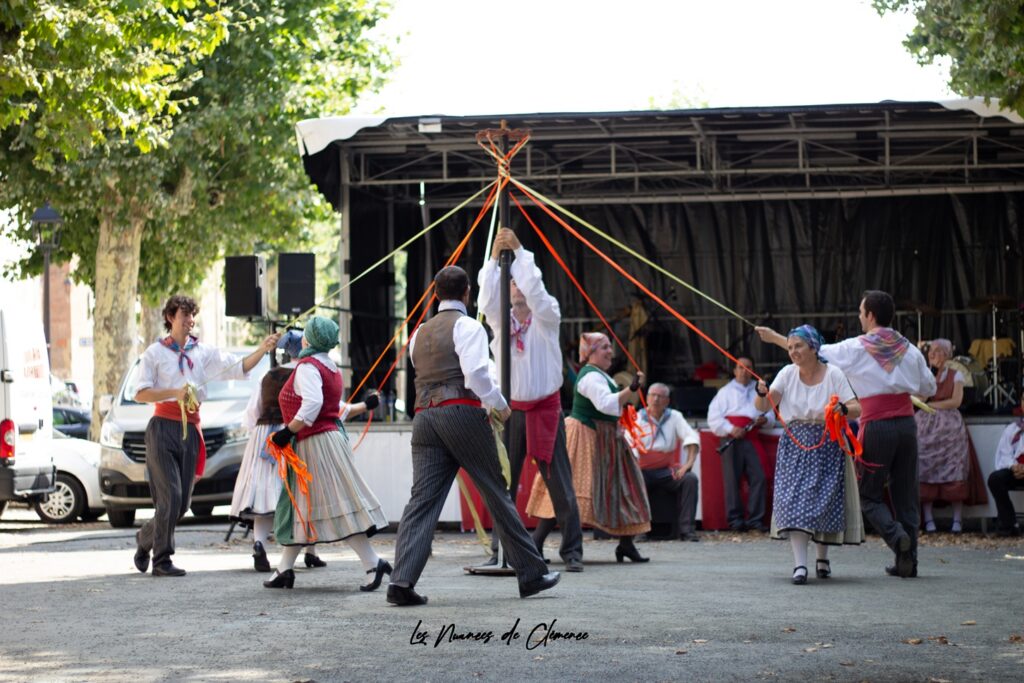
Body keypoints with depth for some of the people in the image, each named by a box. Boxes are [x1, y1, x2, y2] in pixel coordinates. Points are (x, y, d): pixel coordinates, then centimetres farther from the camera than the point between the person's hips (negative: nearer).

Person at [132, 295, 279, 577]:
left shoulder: (203, 353, 12)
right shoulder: (156, 352, 2)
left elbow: (238, 367, 3)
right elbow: (141, 393, -4)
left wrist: (262, 350, -12)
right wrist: (174, 393, -17)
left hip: (190, 429, 5)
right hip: (164, 426, -5)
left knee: (182, 502, 5)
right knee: (170, 496, -12)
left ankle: (146, 538, 28)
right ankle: (162, 560, -3)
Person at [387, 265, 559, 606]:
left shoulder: (420, 334, 22)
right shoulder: (467, 326, -1)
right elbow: (475, 373, -14)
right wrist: (500, 403, 1)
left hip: (424, 415, 6)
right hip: (462, 412, -5)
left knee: (422, 499, -4)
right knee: (496, 492, 3)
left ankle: (402, 581, -18)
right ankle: (531, 574, 11)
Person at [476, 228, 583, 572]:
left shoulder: (547, 317, 3)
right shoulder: (501, 320, 9)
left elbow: (535, 290, -16)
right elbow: (486, 301, -12)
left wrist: (519, 250, -18)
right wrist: (495, 256, -20)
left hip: (545, 408, -2)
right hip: (511, 410, 2)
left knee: (559, 483, -3)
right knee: (504, 484, 2)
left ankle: (572, 552, 0)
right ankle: (501, 552, 7)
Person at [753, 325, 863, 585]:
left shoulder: (833, 374, -6)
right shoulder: (788, 374, 2)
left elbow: (857, 409, -9)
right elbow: (764, 406, -3)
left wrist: (842, 409, -30)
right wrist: (761, 393, -25)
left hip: (827, 444, -1)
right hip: (795, 444, 1)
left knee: (825, 499, 2)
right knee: (794, 499, -12)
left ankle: (822, 557, 24)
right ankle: (800, 564, -17)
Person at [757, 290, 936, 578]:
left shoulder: (856, 348, -2)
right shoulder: (909, 349, 9)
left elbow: (814, 352, 6)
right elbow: (928, 388, 15)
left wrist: (776, 338, 16)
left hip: (876, 426, -4)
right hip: (906, 422, 4)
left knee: (870, 493, 6)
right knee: (905, 492, 8)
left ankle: (894, 533, -21)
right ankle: (907, 561, 6)